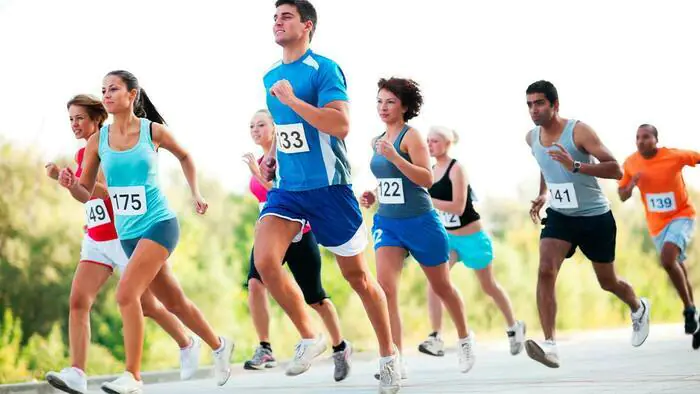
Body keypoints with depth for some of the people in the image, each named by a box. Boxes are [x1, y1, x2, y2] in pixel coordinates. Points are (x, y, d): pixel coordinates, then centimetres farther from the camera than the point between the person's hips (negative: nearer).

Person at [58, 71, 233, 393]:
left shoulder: (153, 131, -6)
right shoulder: (97, 141, 1)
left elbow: (184, 157, 15)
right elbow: (86, 193, 3)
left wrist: (195, 193, 7)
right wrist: (70, 183, -17)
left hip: (158, 225, -5)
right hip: (127, 233, 5)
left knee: (126, 293, -22)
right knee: (174, 302, 15)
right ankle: (219, 346, 38)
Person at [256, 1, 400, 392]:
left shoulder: (324, 70, -11)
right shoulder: (272, 77, 11)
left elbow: (341, 126, -24)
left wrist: (292, 99, -24)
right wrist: (274, 156, 11)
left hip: (328, 187, -6)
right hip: (287, 188, 6)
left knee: (357, 275, 5)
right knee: (265, 261, -17)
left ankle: (389, 356, 22)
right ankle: (309, 338, 2)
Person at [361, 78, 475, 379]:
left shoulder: (411, 136, -12)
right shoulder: (378, 141, 8)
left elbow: (426, 178, -23)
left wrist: (394, 156, -32)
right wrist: (375, 195, 4)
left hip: (420, 222, -5)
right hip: (387, 222, 5)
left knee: (441, 287, 14)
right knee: (385, 287, -17)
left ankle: (464, 339, 40)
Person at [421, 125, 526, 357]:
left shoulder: (456, 169, -19)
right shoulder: (431, 171, 1)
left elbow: (458, 207, -28)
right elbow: (428, 203, 13)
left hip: (472, 237, -5)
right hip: (448, 237, 5)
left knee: (489, 286, 12)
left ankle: (514, 328, 36)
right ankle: (436, 339, -22)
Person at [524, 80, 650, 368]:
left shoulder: (579, 131, -20)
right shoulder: (532, 138, 0)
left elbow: (616, 170, -27)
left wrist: (576, 166, -39)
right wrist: (542, 195, 8)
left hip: (595, 217, -4)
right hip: (559, 215, 4)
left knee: (608, 282, 13)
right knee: (545, 271, -22)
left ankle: (639, 309, 49)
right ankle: (550, 346, -28)